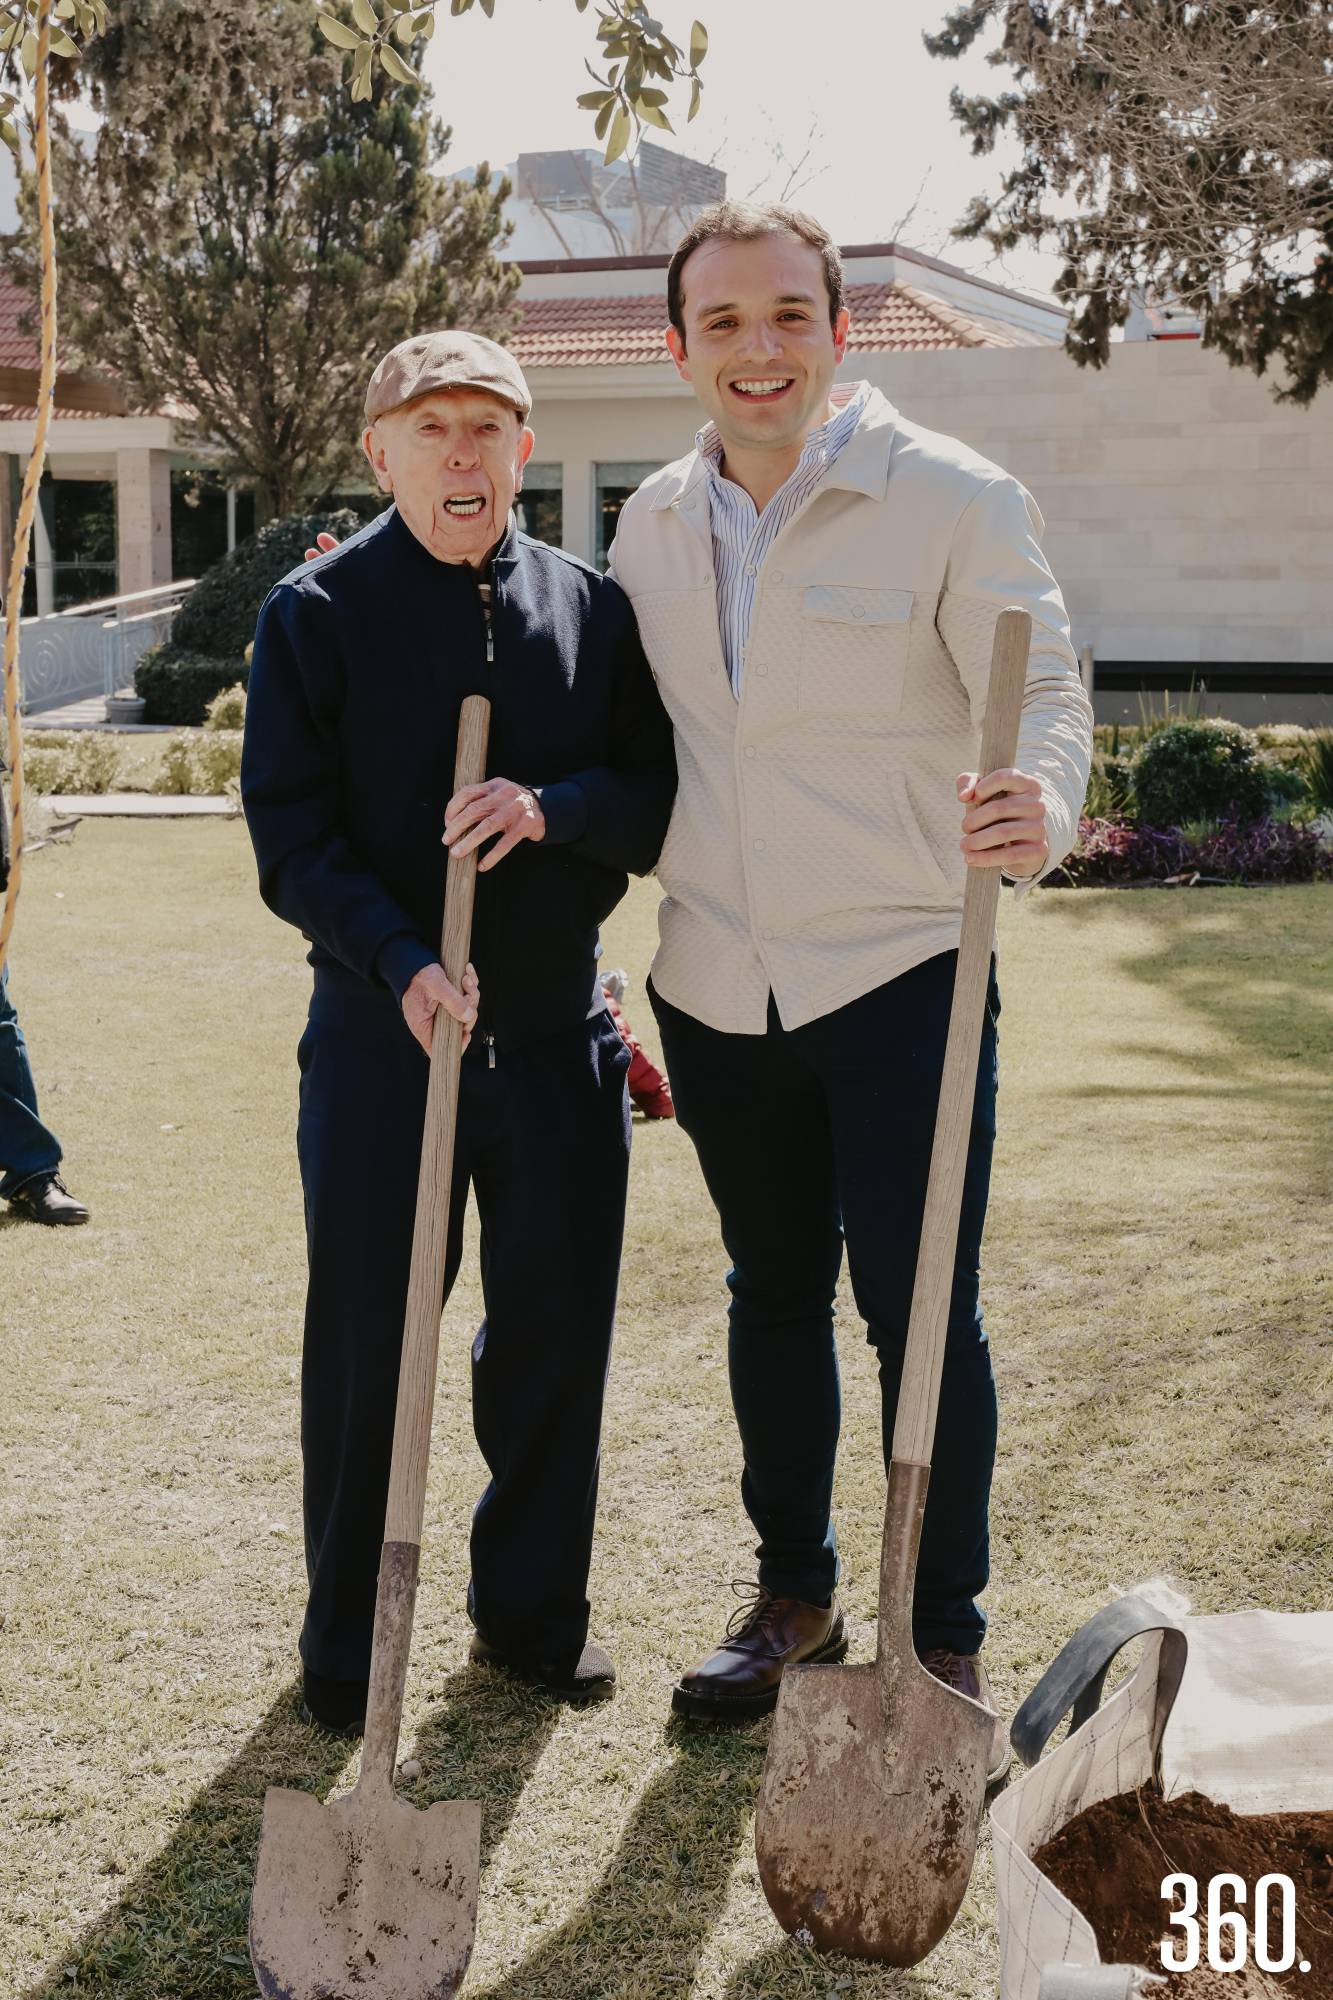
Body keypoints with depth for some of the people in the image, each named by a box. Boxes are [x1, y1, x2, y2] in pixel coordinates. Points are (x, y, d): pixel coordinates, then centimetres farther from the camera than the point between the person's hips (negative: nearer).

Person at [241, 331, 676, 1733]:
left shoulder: (592, 608, 5)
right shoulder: (318, 614, -3)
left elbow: (660, 798, 3)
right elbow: (290, 834, -7)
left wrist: (557, 807, -18)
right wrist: (399, 962, -21)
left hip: (558, 1032, 3)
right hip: (381, 1027, -2)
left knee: (555, 1331, 11)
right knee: (364, 1342, 5)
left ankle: (533, 1608, 30)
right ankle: (347, 1643, 22)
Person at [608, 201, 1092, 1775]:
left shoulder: (952, 499, -8)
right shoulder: (653, 525, 7)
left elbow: (1045, 696, -10)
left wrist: (1038, 803, -31)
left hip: (900, 974, -5)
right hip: (717, 984, 5)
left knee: (920, 1307, -2)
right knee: (773, 1292, 17)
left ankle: (945, 1641, 17)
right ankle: (794, 1591, 34)